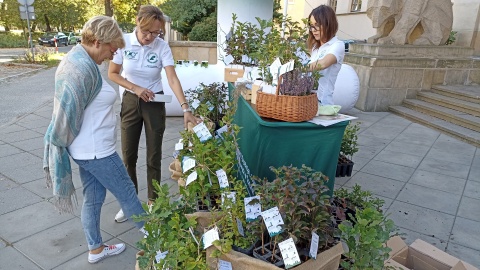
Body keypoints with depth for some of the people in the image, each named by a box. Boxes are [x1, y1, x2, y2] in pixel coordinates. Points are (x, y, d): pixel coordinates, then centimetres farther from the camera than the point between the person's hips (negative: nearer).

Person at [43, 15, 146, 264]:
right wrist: (63, 145, -6)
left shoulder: (76, 58, 7)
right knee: (126, 193, 10)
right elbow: (68, 114, -22)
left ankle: (96, 249, 36)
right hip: (96, 151, -10)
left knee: (93, 197, 19)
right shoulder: (83, 68, -25)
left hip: (87, 148, 10)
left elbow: (68, 111, 11)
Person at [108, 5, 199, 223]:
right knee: (128, 155, 8)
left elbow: (172, 78, -21)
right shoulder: (124, 41, -10)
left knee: (154, 156, 6)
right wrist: (136, 88, -17)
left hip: (154, 103, -1)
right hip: (130, 102, 1)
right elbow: (112, 74, -2)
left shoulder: (162, 46, -12)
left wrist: (186, 109, -32)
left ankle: (153, 202, 24)